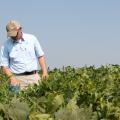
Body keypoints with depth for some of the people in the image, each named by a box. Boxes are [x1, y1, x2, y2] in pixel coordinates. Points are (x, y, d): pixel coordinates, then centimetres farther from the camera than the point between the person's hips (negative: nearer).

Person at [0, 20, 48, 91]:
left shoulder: (32, 39, 5)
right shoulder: (6, 45, 2)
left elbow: (40, 56, 9)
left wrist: (45, 71, -1)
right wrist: (11, 77, -13)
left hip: (34, 76, 1)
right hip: (18, 78, -1)